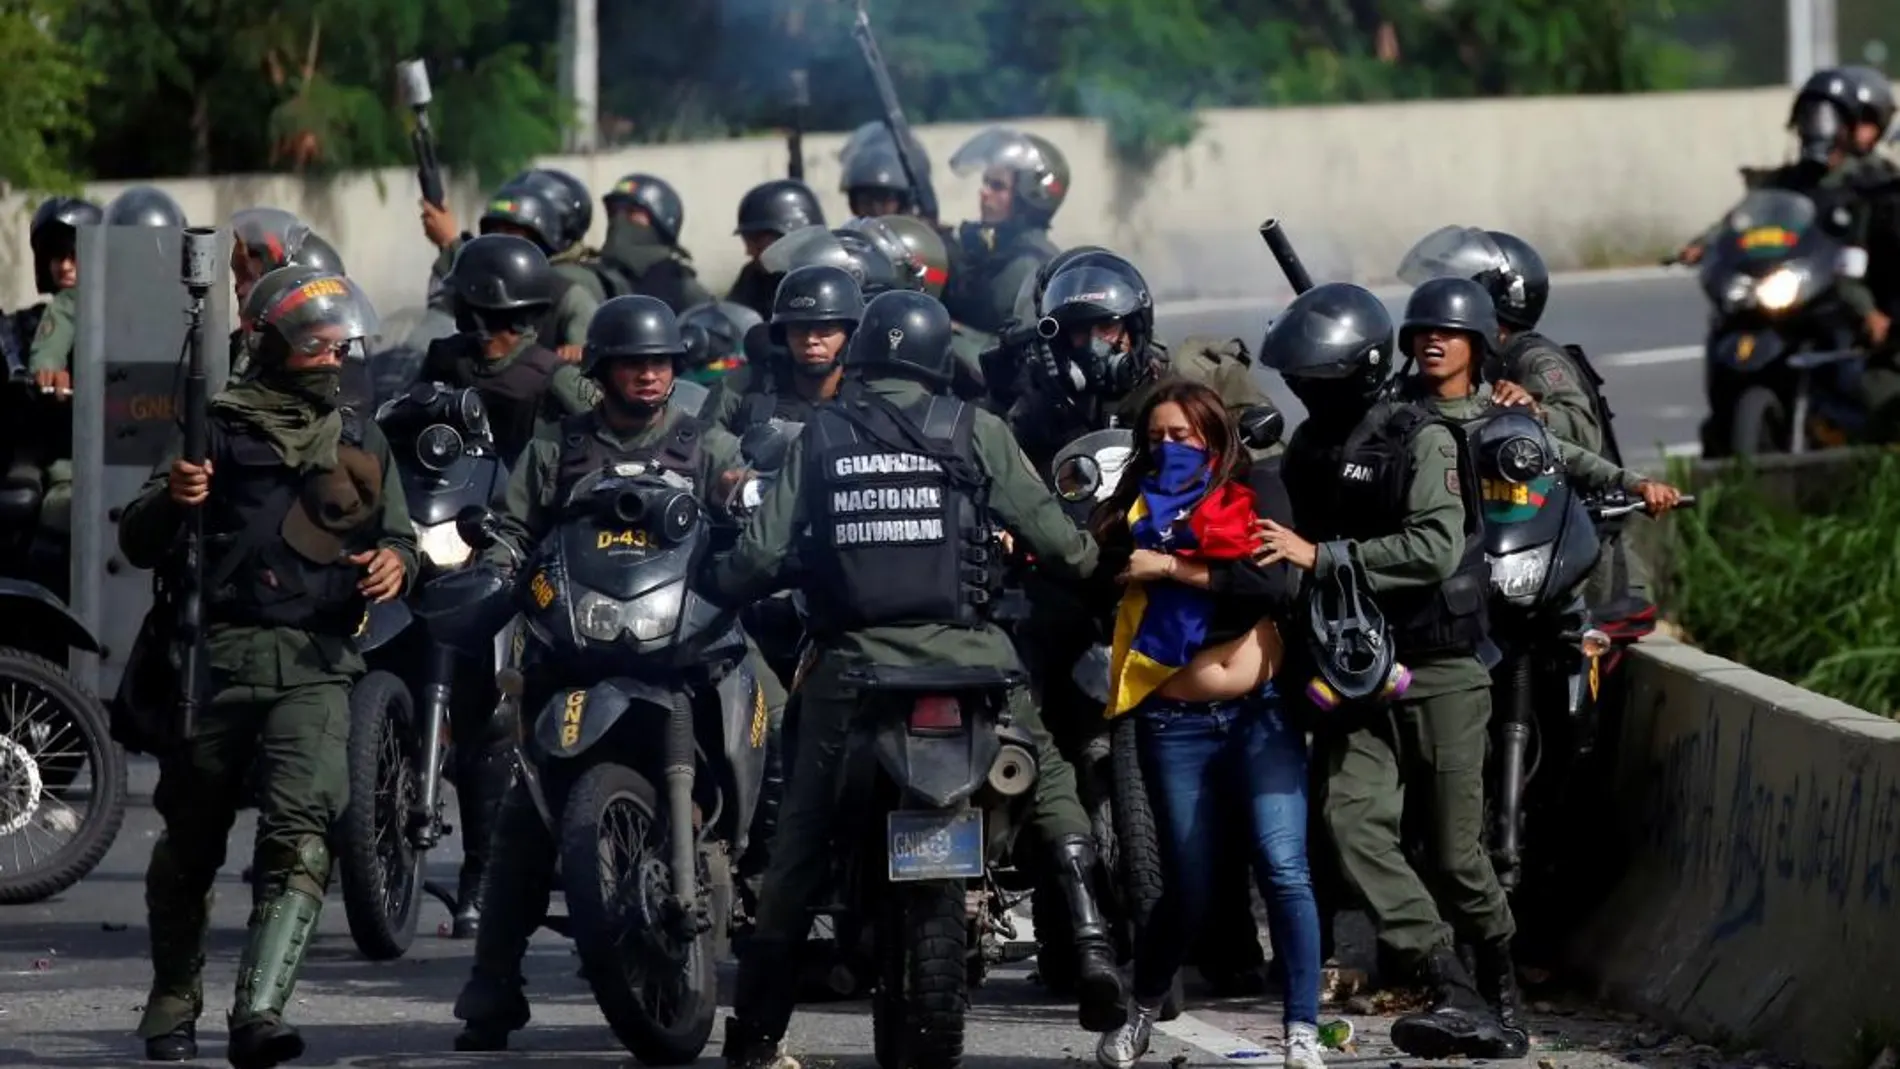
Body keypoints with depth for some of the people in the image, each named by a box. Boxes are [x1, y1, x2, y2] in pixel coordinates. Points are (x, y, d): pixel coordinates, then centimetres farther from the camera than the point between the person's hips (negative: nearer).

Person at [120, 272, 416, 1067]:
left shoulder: (362, 442, 20)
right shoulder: (220, 426, 7)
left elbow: (399, 535, 26)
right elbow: (139, 545, 2)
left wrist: (396, 561, 1)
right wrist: (171, 501, -21)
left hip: (318, 662, 1)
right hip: (220, 648, -1)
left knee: (299, 834, -19)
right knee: (191, 837, 8)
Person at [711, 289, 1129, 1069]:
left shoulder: (821, 436, 6)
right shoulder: (974, 433, 2)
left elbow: (762, 551, 2)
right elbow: (1047, 534, 0)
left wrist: (719, 587, 22)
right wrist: (1094, 563, 21)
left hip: (851, 661, 2)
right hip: (962, 653, -1)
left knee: (801, 842, 10)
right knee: (1050, 784, 13)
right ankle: (1089, 934, -10)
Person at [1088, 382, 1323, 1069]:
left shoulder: (1256, 492, 3)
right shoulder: (1137, 510, 11)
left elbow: (1279, 582, -12)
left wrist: (1173, 569, -11)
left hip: (1261, 714, -2)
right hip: (1175, 723, 2)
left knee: (1283, 871, -12)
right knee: (1190, 890, 6)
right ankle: (1143, 1010, 29)